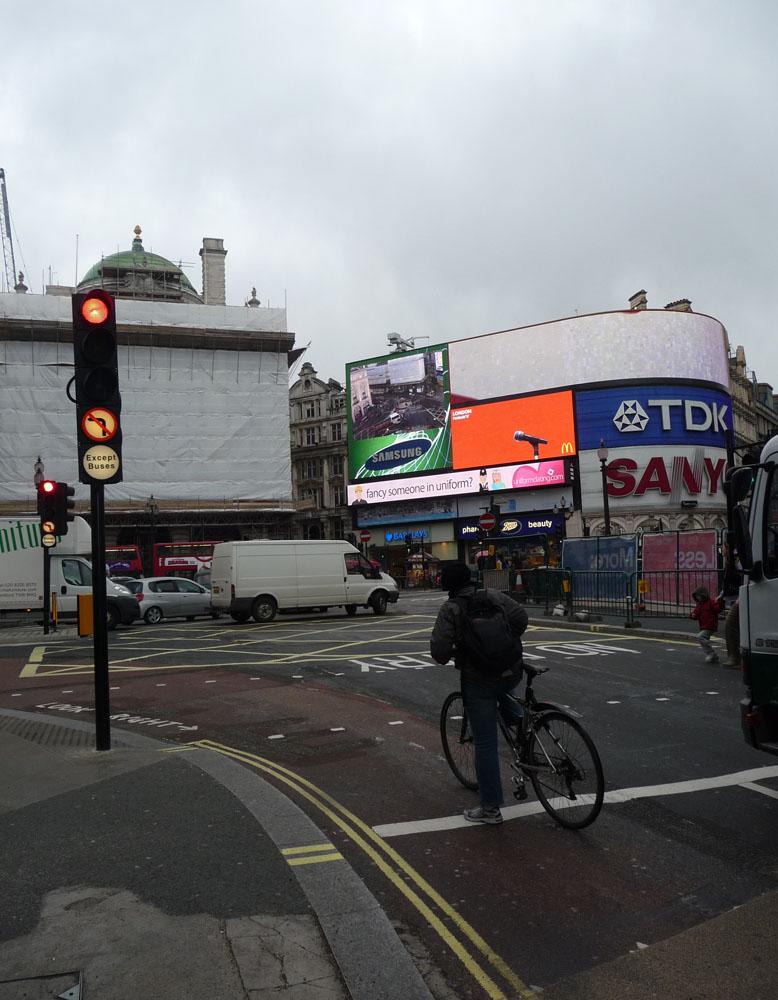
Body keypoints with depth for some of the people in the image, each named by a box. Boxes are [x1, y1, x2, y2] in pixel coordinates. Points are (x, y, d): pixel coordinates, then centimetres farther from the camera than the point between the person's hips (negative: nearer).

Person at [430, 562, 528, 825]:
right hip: (512, 674, 4)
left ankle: (490, 809, 11)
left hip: (478, 680, -4)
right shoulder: (493, 596, 3)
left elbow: (439, 648, -15)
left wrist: (445, 658, 9)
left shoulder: (450, 609, -8)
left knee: (485, 744, 4)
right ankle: (519, 721, 18)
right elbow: (521, 617, -1)